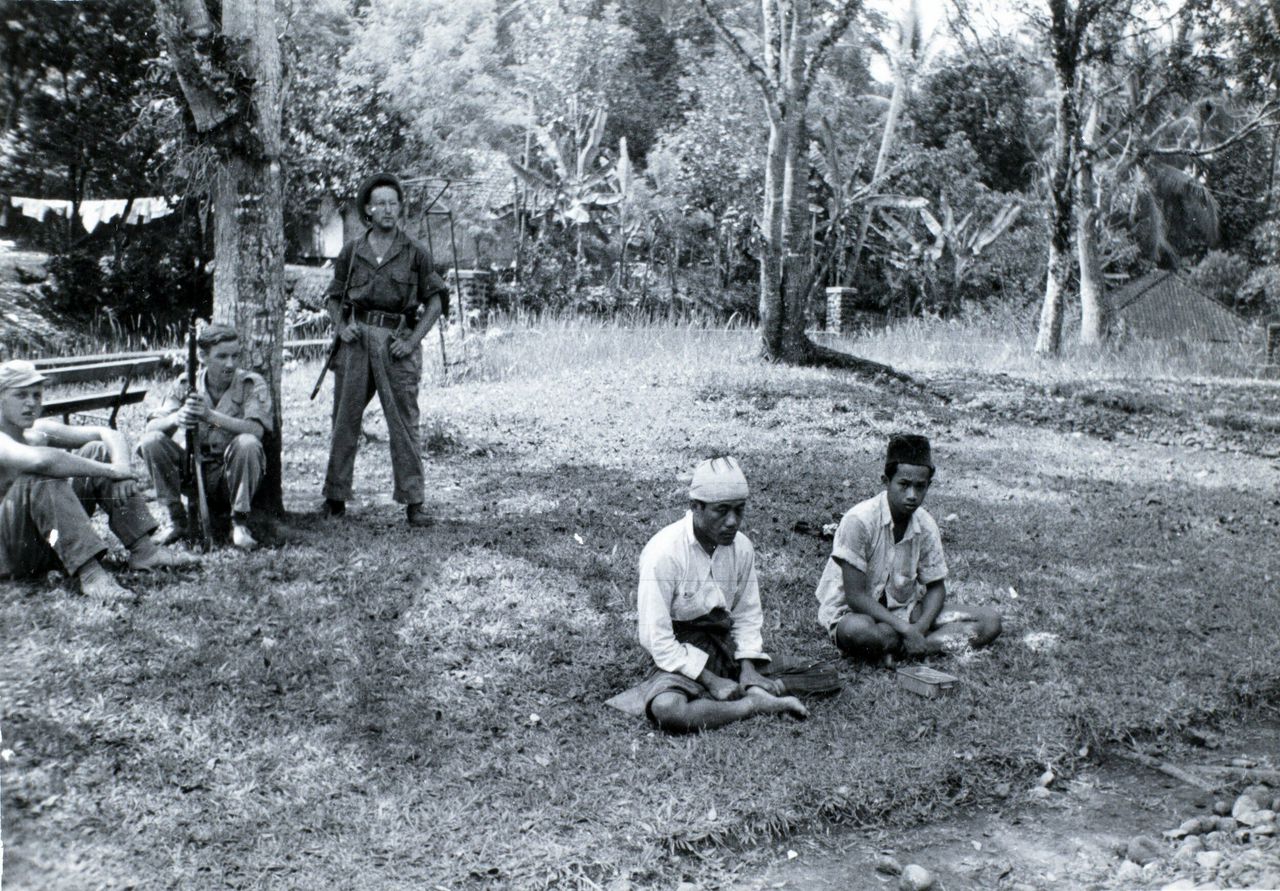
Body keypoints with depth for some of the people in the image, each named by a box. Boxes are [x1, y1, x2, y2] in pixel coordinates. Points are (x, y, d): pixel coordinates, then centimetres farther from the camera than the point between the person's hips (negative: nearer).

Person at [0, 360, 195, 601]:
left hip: (45, 549, 7)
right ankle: (89, 573, -37)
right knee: (41, 478, -32)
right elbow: (41, 460, -38)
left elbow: (110, 434, 3)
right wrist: (110, 471, -31)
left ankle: (142, 549, -8)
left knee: (97, 452, 1)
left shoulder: (38, 432, 6)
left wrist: (121, 466, -18)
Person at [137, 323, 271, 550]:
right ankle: (176, 518, -3)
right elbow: (152, 426, -7)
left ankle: (240, 523, -17)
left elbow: (256, 429, -24)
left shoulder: (252, 384, -7)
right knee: (151, 442, -18)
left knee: (247, 444, -33)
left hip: (234, 474, -3)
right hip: (196, 468, 3)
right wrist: (176, 419, -30)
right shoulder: (185, 384, 2)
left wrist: (211, 415, -36)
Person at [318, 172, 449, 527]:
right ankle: (335, 498, 13)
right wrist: (341, 327, 0)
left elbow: (435, 300, 6)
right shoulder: (352, 252, 10)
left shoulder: (415, 253, 4)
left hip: (396, 341, -2)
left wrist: (412, 340, -4)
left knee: (404, 424, -4)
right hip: (356, 339, 2)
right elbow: (334, 298, 20)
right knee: (345, 420, 4)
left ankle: (413, 503, 0)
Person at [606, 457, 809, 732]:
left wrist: (748, 667, -10)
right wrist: (710, 680, -21)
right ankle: (756, 704, -20)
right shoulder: (664, 553, -20)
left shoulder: (742, 547, -2)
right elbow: (656, 638, -19)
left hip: (727, 643, 5)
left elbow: (747, 615, 8)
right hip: (680, 655, -4)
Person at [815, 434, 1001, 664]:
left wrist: (920, 627, -17)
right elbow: (855, 596, -22)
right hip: (853, 613, -6)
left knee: (990, 622, -9)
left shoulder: (925, 525, -6)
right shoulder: (859, 521, -22)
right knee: (855, 631, -43)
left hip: (904, 611, 6)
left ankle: (897, 649, -19)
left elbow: (935, 588, 3)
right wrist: (906, 629, -27)